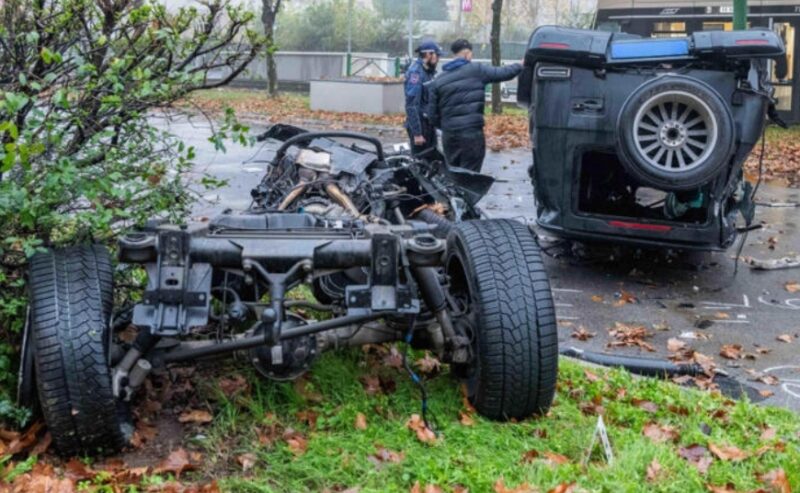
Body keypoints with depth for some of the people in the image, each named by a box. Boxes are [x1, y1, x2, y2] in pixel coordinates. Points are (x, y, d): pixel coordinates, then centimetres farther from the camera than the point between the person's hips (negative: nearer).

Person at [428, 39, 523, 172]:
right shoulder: (476, 70, -4)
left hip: (449, 135, 5)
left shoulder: (438, 81, 7)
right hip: (472, 135, -4)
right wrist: (520, 66, 21)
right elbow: (503, 73, 3)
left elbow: (432, 112, 5)